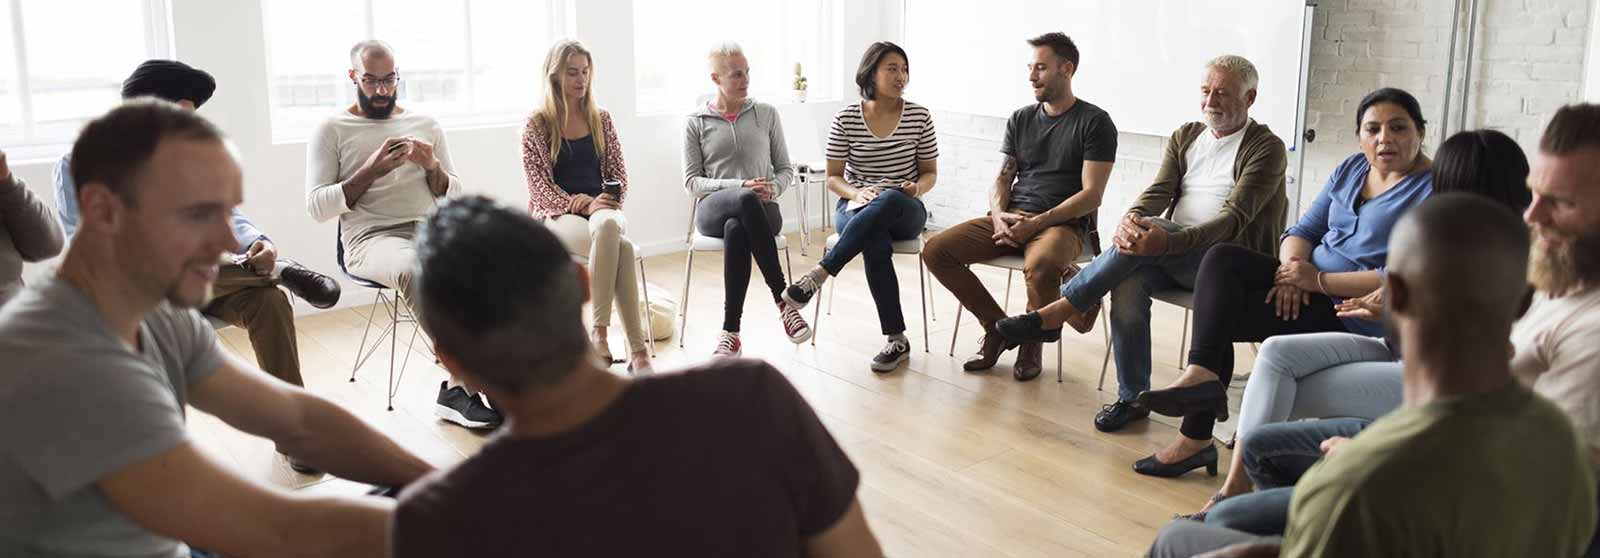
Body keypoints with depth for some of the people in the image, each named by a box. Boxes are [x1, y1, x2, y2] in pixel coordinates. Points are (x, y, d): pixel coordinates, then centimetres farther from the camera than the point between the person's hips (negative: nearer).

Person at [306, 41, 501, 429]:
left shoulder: (426, 124, 20)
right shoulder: (332, 130, 9)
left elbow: (454, 197, 18)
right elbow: (317, 207, -1)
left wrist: (432, 167, -3)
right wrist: (372, 170, -10)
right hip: (370, 238, -3)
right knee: (414, 268, -40)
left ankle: (459, 386, -27)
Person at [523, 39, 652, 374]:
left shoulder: (601, 120, 15)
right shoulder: (537, 125, 4)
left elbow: (618, 174, 14)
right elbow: (540, 185, -3)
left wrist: (608, 203, -8)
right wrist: (583, 204, -16)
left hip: (601, 209, 3)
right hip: (557, 215, -3)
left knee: (608, 227, -39)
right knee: (620, 244, -37)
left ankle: (599, 334, -38)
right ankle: (637, 348, -37)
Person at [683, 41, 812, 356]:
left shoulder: (766, 114, 14)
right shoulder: (696, 123, 10)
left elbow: (786, 170, 16)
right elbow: (691, 182, 2)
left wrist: (773, 188, -10)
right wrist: (740, 186, -14)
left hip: (762, 211, 1)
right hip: (713, 209, -1)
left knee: (737, 230, -40)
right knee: (746, 201, -40)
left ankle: (731, 332, -36)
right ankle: (783, 300, -39)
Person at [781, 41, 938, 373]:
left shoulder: (919, 117, 2)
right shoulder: (846, 119, 0)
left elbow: (930, 173, 10)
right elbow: (833, 178, 4)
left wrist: (917, 188, -13)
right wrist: (856, 193, -18)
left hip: (904, 212, 1)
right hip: (855, 209, -1)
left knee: (888, 201, -40)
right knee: (876, 243, -39)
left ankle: (818, 275, -41)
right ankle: (897, 340, -32)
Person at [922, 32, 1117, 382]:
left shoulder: (1095, 123, -1)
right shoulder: (1020, 120, 16)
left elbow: (1091, 195, -8)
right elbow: (1003, 179, 14)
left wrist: (1037, 223, -18)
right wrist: (999, 215, -9)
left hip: (1064, 224, -5)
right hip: (1009, 220, 6)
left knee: (1040, 266, -41)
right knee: (935, 251, -15)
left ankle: (1031, 341, -9)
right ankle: (998, 327, 0)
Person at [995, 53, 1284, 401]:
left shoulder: (1267, 148, -3)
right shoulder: (1184, 137, 16)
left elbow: (1234, 217, -16)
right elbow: (1158, 192, 1)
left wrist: (1169, 241, -33)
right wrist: (1132, 219, -25)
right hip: (1172, 252, 5)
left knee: (1152, 227, -32)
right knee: (1129, 280, -30)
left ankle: (1056, 312, -24)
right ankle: (1132, 398, -18)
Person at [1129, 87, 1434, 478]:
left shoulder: (1432, 191, -12)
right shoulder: (1351, 169, 12)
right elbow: (1304, 230, 12)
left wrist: (1318, 281, -21)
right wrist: (1291, 269, -11)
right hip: (1308, 282, 8)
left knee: (1223, 315, -16)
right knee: (1221, 258, -13)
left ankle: (1196, 436, -13)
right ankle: (1202, 373, -26)